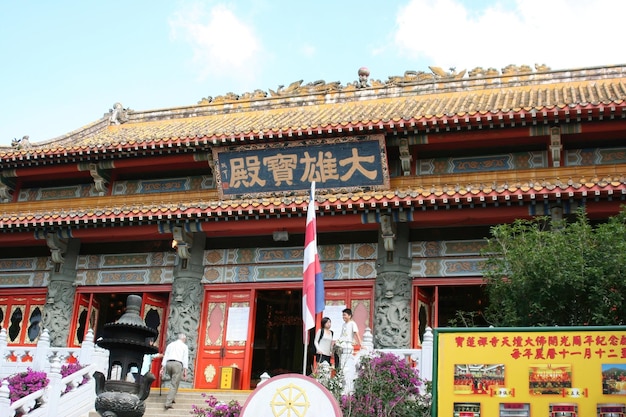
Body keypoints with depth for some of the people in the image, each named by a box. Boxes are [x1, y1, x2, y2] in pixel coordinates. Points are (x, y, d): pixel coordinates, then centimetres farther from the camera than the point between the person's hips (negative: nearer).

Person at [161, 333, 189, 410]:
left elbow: (165, 356, 14)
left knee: (174, 382, 26)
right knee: (175, 385, -4)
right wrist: (185, 370, -1)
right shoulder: (184, 346, 9)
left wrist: (163, 368, 11)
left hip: (168, 363, 5)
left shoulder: (170, 345, 20)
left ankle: (171, 399, 23)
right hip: (177, 364, -5)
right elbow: (185, 359, 2)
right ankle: (167, 403, -14)